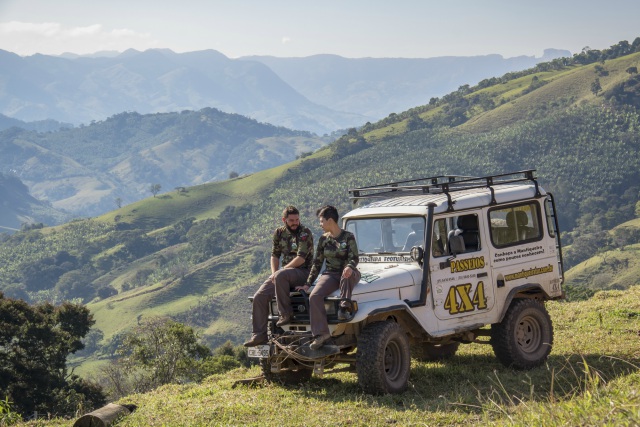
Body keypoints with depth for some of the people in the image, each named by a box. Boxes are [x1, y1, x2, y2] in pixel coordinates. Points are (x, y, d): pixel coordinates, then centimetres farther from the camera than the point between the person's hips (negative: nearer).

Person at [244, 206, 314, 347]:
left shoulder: (305, 233, -9)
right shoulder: (279, 233, 10)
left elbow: (301, 258, -17)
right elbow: (275, 255, 16)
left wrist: (278, 273, -16)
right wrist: (274, 273, -3)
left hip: (303, 272, -6)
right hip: (286, 272, 6)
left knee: (280, 276, -38)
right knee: (259, 297, -11)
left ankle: (285, 313, -24)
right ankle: (259, 334, -9)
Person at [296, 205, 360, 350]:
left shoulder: (348, 237, -3)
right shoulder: (323, 239, 10)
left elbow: (354, 258, -13)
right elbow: (317, 263, 13)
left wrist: (349, 267, -36)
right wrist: (308, 284, 9)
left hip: (347, 274, -3)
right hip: (330, 274, 3)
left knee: (348, 274, -42)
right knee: (314, 296, -26)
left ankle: (344, 307, -38)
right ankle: (321, 333, -30)